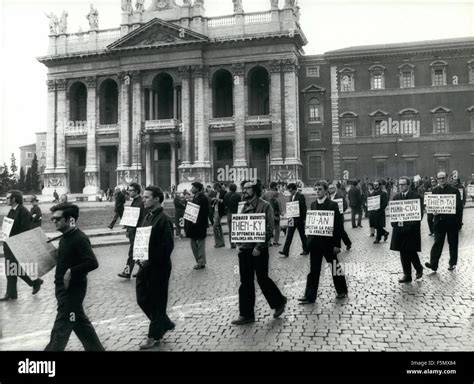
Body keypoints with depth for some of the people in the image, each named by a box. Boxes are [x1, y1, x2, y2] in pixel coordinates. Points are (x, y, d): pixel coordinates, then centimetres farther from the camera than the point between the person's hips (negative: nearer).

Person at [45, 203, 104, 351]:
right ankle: (96, 348, 33)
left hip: (72, 290, -10)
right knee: (80, 322, 19)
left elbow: (92, 263, -28)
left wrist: (71, 272, -24)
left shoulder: (79, 239, -20)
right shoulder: (65, 237, 8)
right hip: (63, 288, 10)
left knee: (60, 330, 1)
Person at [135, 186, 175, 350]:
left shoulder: (164, 219, -16)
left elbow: (167, 245, -22)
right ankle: (165, 323, 34)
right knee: (142, 299, 15)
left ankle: (154, 336, 22)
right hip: (145, 264, 9)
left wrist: (151, 259, -20)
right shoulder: (148, 216, 10)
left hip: (158, 267, -9)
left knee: (156, 301, 5)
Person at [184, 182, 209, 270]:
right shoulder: (195, 197, 12)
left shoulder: (203, 198, -15)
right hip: (193, 224, 9)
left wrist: (198, 222, -21)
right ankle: (199, 261, 23)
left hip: (200, 225, -9)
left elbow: (204, 213, -19)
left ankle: (201, 262, 11)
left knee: (200, 244, 1)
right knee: (193, 243, 13)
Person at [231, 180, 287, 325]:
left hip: (258, 250, -6)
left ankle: (279, 301, 30)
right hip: (244, 249, 6)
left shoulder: (264, 206, -10)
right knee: (245, 283, 9)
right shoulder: (244, 206, 11)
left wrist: (259, 247, -19)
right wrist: (239, 243, 7)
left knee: (262, 279, 5)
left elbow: (269, 229, -15)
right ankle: (246, 314, 17)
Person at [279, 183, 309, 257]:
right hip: (292, 219, 6)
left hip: (299, 219, -6)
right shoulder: (291, 196, 11)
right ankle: (285, 251, -1)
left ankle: (306, 250, 22)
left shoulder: (301, 196, -11)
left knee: (302, 235, 7)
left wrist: (303, 219, -14)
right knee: (289, 235, 1)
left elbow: (303, 208, -12)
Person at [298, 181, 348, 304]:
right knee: (313, 270, 7)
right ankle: (309, 296, 12)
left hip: (328, 242, -4)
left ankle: (342, 291, 31)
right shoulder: (313, 205, 7)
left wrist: (337, 244, -14)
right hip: (315, 242, 5)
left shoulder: (332, 205, -9)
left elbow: (338, 225, -10)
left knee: (335, 267, 11)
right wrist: (309, 240, 4)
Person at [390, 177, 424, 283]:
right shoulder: (396, 197, 12)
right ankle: (407, 275, 16)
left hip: (411, 229, -5)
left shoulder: (416, 197, -5)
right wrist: (395, 223, -4)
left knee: (411, 251, -4)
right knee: (403, 253, 7)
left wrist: (410, 224, -17)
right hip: (399, 229, 5)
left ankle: (419, 268, 24)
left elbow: (420, 214, -8)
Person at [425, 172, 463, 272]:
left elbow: (458, 206, -6)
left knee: (453, 243, 9)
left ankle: (453, 263, 22)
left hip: (452, 221, -2)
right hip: (439, 220, 2)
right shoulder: (435, 191, 8)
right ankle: (433, 264, -7)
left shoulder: (454, 190, -4)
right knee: (437, 242, -2)